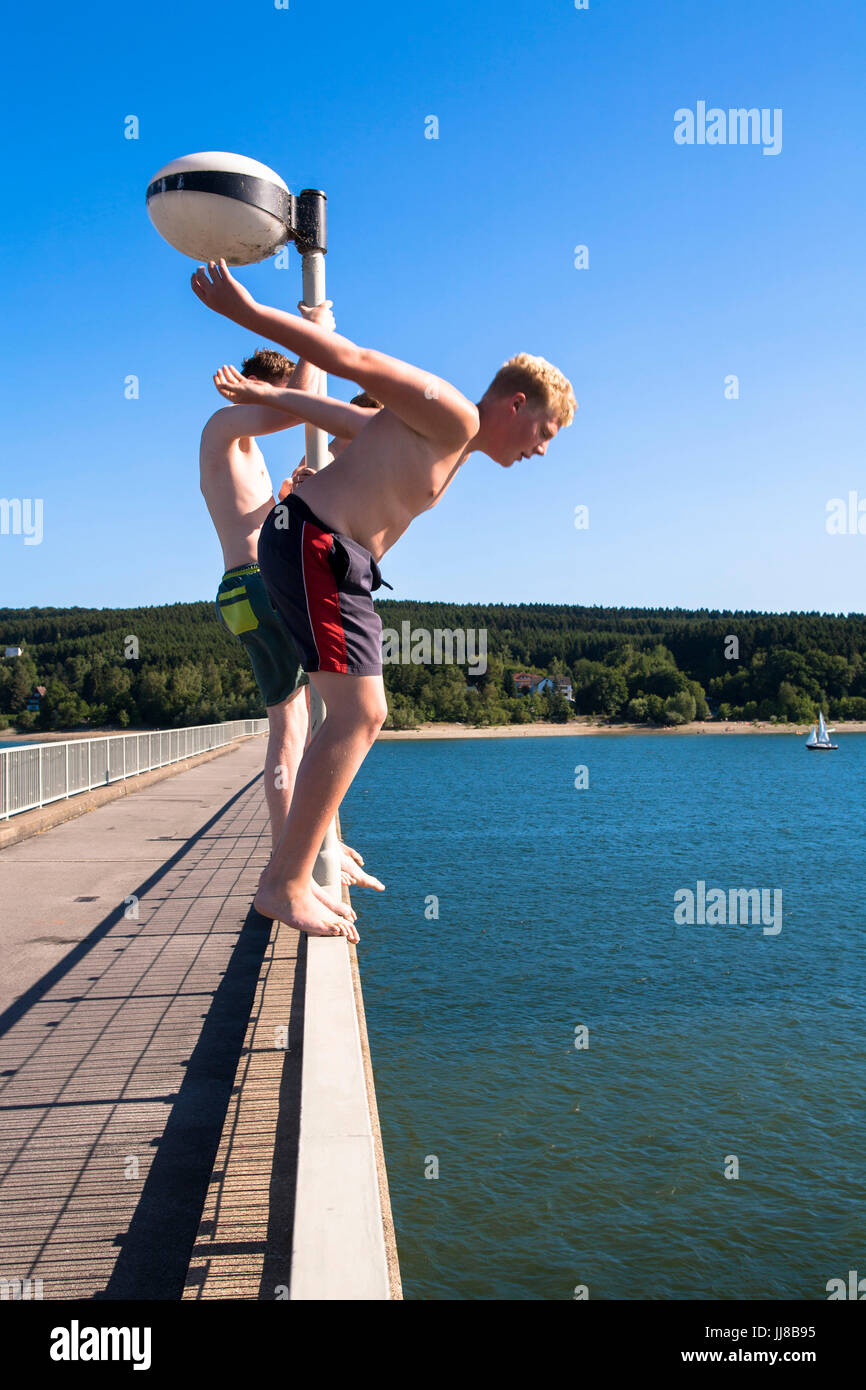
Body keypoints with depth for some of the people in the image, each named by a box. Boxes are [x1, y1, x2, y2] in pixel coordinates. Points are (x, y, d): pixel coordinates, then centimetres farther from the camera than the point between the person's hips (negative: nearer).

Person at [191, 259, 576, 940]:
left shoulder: (450, 447, 21)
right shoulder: (451, 416, -10)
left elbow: (345, 415, 26)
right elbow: (359, 362, -15)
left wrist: (263, 394, 31)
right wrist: (246, 311, -18)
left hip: (335, 562, 11)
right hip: (314, 544, -11)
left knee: (364, 716, 14)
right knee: (357, 717, -16)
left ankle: (308, 846, 21)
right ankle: (286, 885, -13)